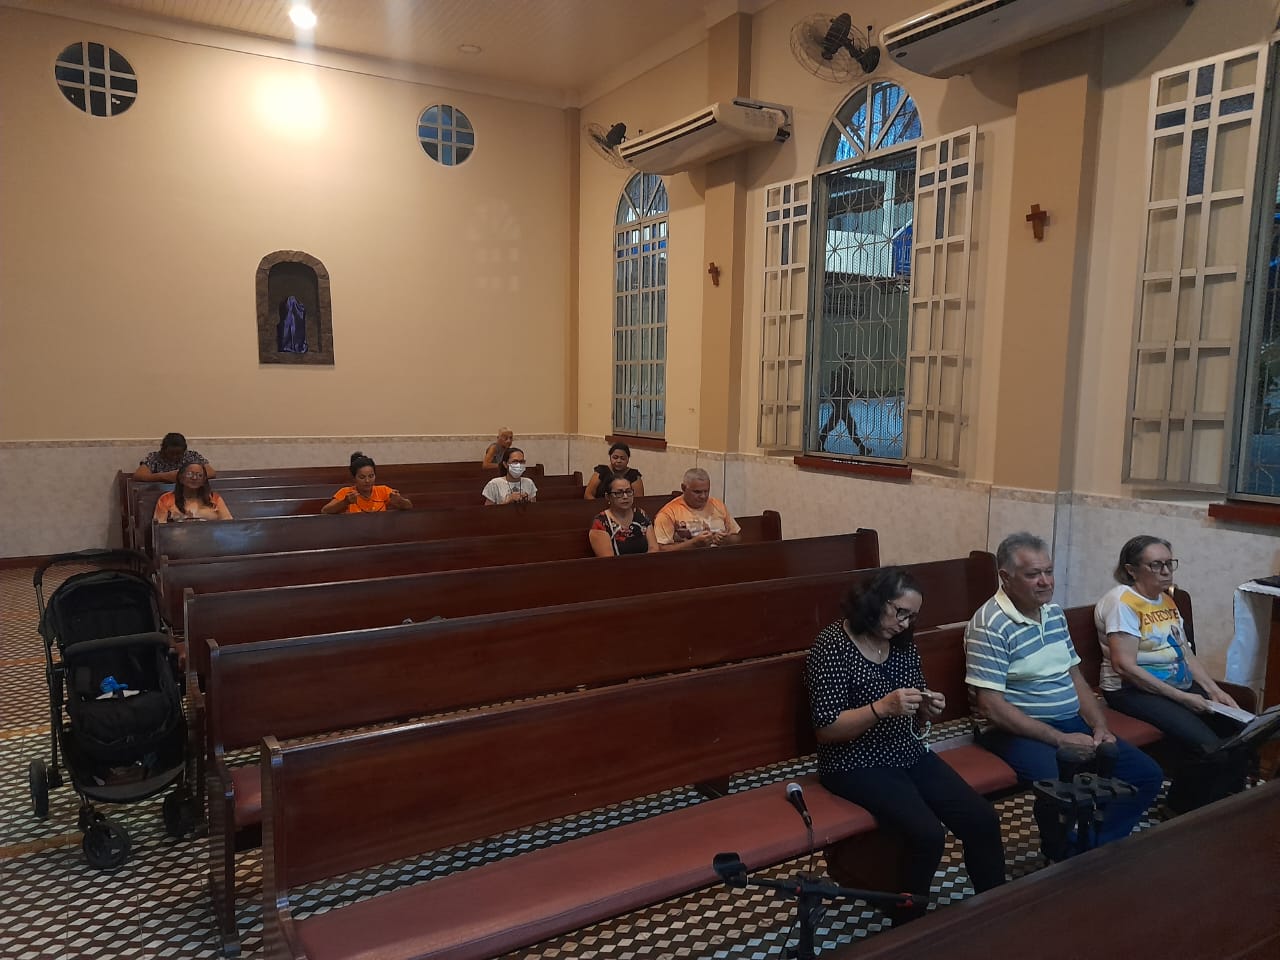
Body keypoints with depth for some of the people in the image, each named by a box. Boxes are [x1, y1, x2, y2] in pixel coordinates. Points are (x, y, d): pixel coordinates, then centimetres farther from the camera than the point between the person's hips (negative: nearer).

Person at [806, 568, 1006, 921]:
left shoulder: (903, 643, 6)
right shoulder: (832, 645, -15)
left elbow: (914, 724, 15)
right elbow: (826, 729, -18)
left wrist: (927, 711, -9)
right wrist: (882, 707, -29)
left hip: (909, 755, 7)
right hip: (857, 765, -7)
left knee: (983, 820, -10)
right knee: (928, 835, -24)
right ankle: (908, 928, -1)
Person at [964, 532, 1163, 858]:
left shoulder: (1055, 612, 9)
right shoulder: (990, 625, -18)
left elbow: (1074, 675, 17)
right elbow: (991, 706, -21)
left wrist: (1099, 725, 1)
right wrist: (1060, 740, -20)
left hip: (1071, 722, 9)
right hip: (1017, 730, -8)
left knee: (1147, 774, 1)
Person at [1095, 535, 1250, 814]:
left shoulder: (1166, 599, 14)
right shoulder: (1122, 600, -13)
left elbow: (1185, 652, 18)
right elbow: (1124, 666, -20)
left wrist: (1214, 690, 3)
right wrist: (1181, 697, -17)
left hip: (1181, 686, 9)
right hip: (1136, 691, -9)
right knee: (1209, 748, -24)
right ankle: (1182, 810, 0)